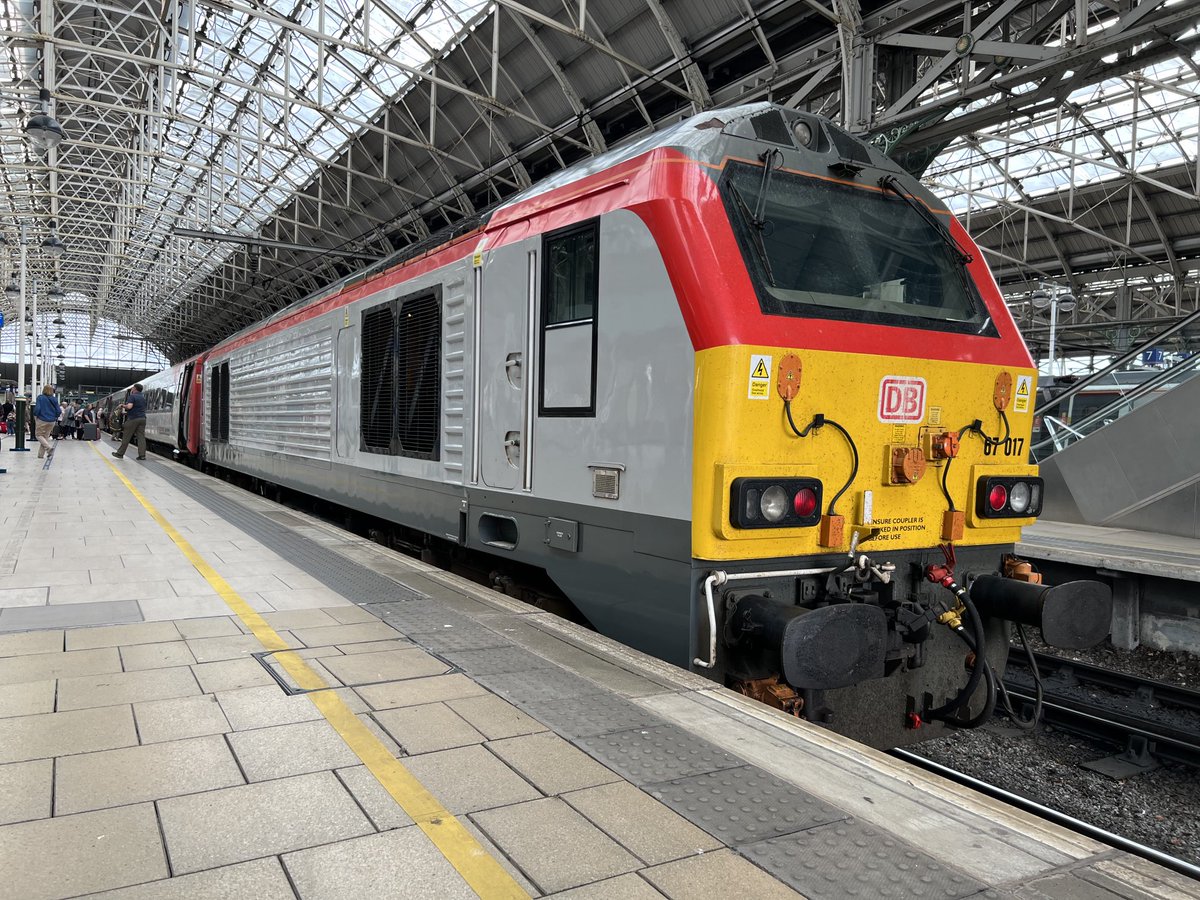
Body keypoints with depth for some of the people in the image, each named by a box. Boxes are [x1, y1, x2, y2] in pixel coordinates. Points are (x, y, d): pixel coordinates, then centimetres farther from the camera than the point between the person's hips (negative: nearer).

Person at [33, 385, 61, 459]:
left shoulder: (40, 398, -8)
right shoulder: (54, 400, 2)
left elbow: (37, 408, -16)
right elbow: (59, 411, 1)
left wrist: (35, 416, 1)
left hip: (42, 420, -4)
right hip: (52, 421, 4)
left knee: (39, 435, 10)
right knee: (46, 436, 13)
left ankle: (49, 447, -14)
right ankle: (41, 454, 12)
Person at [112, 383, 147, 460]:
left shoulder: (132, 396, -6)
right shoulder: (143, 397, 16)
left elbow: (129, 406, -21)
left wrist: (123, 406, -2)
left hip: (133, 419, -6)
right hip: (142, 418, 6)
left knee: (126, 437, 2)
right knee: (141, 437, 0)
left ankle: (120, 453, 10)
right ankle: (142, 455, -7)